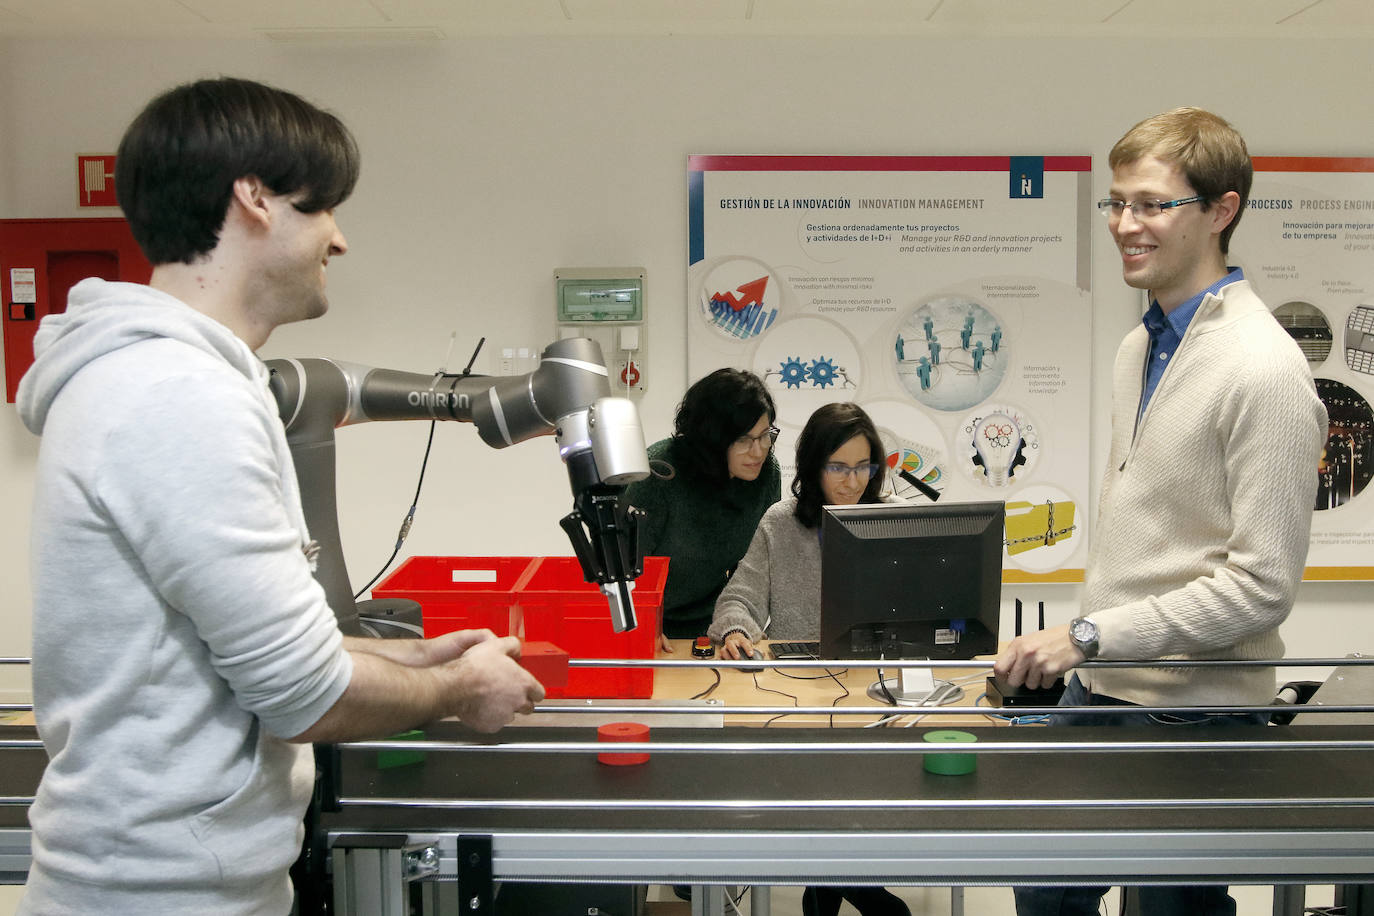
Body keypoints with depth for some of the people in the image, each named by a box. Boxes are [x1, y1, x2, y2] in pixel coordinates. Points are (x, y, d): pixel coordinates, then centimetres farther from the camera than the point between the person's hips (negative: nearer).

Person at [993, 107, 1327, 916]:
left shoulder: (1264, 370, -19)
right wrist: (1083, 650, 14)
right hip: (1103, 688, 8)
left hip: (1194, 706, -8)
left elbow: (1263, 584, -21)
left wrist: (1090, 635, -20)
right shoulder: (1141, 347, 7)